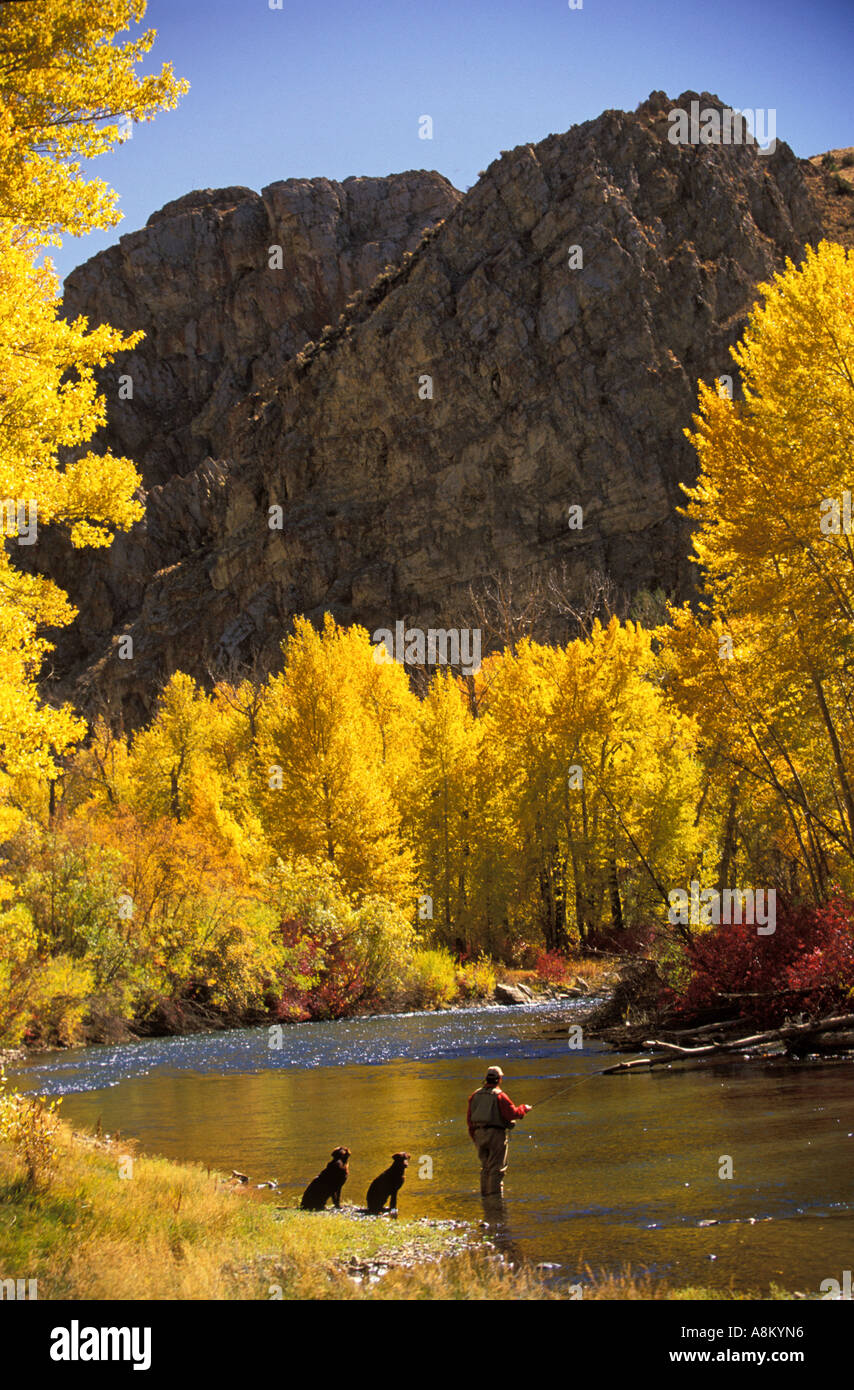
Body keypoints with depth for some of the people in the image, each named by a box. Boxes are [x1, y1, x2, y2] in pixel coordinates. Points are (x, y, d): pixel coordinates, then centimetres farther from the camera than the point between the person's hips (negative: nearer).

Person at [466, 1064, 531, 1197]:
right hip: (496, 1133, -5)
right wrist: (524, 1109, 6)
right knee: (497, 1167, -2)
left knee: (485, 1166, 15)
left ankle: (485, 1193, 17)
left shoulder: (475, 1095, 10)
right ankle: (495, 1194, -6)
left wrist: (474, 1136, 20)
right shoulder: (499, 1095, -8)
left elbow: (469, 1118, 13)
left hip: (479, 1133, 6)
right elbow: (512, 1113, -13)